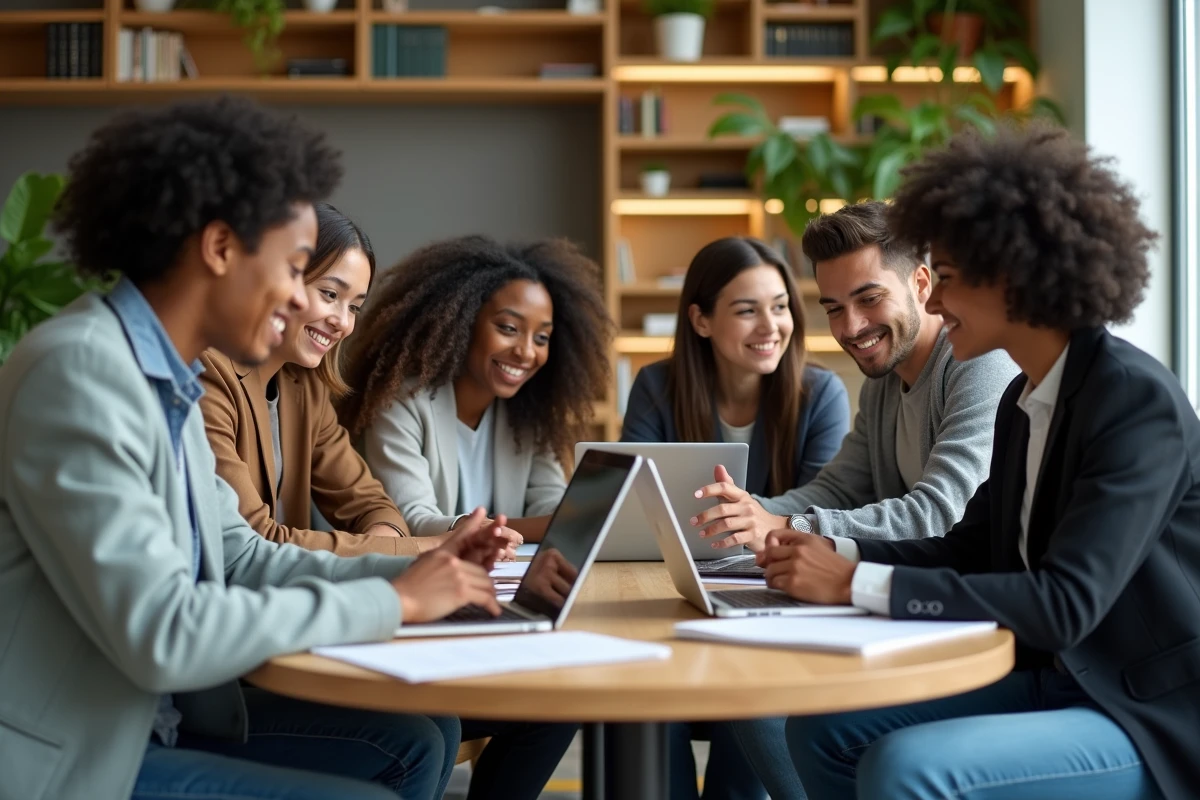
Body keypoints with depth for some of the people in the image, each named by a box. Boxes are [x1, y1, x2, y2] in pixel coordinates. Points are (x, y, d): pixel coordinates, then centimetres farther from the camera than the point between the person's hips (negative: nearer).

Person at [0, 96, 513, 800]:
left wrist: (419, 573, 1)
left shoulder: (169, 379, 8)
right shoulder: (79, 371, -22)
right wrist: (392, 601, -18)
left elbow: (236, 556, 14)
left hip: (153, 720, 9)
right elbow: (159, 634, -28)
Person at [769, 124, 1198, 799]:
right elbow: (969, 551, 14)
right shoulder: (1026, 401, 8)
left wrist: (858, 584, -26)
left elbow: (1065, 603, -27)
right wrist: (832, 555, -3)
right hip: (1059, 685, 9)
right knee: (825, 729, 0)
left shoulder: (1137, 401, -19)